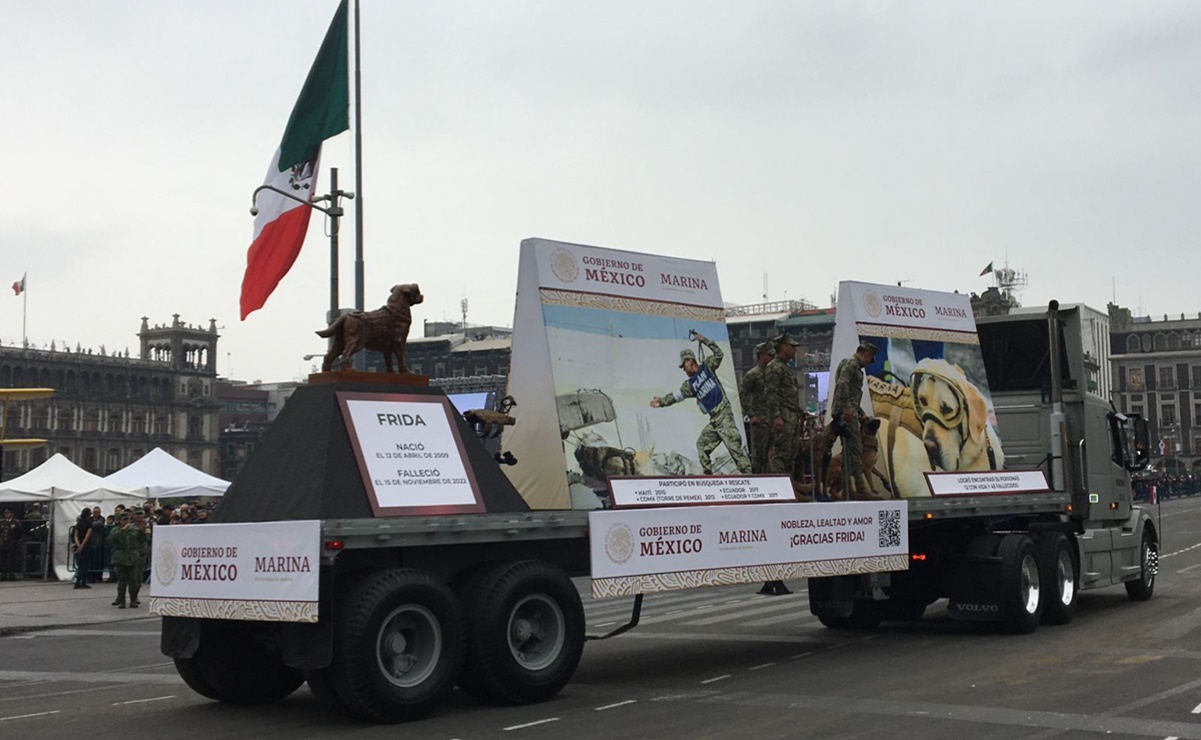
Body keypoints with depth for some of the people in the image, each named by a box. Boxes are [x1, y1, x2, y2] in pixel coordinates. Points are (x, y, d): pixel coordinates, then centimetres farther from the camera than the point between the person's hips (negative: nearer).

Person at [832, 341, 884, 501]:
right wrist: (848, 407, -27)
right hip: (846, 412, -10)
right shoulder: (851, 363, -6)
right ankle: (861, 489, -13)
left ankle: (848, 488, 10)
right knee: (855, 450, -12)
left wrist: (861, 414, 30)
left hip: (848, 412, 10)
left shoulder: (854, 366, 25)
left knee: (849, 451, 9)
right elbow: (842, 384, -22)